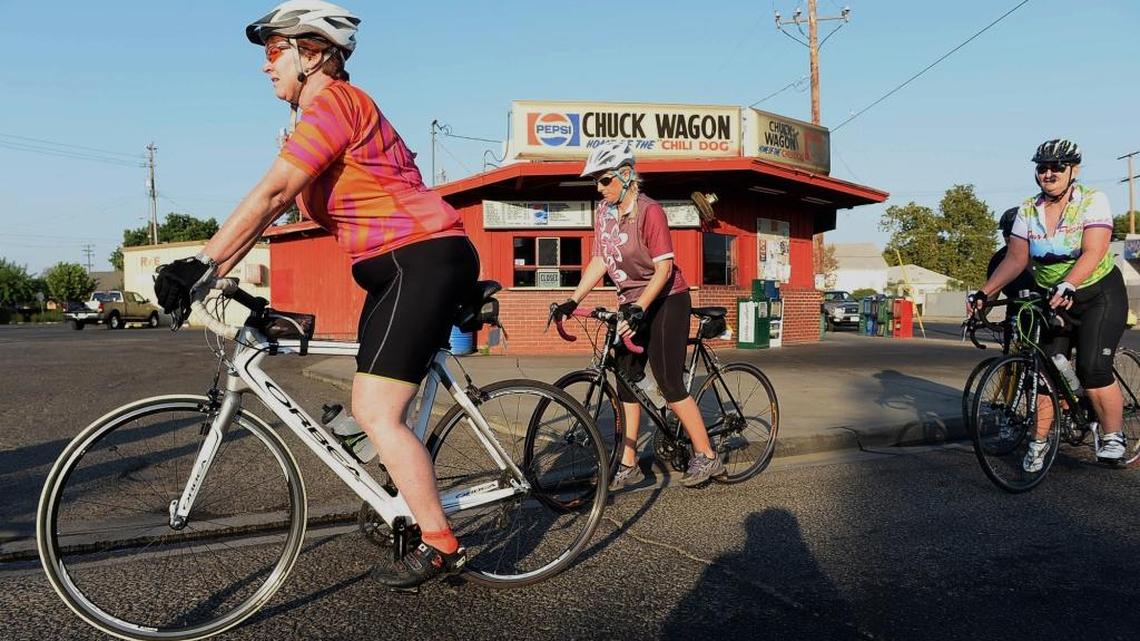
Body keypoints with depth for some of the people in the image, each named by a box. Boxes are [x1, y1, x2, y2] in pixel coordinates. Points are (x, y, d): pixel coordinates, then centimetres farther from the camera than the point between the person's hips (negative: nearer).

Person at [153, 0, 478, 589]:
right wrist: (214, 271, 9)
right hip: (396, 269, 10)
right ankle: (411, 516, 25)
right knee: (375, 410, 12)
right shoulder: (323, 113, 20)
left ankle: (440, 546, 0)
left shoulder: (331, 102, -11)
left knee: (376, 413, -11)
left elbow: (272, 194, -21)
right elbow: (277, 206, 16)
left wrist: (202, 264, -22)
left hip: (424, 259, -10)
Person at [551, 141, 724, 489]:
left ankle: (707, 457, 7)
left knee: (669, 382, -8)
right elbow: (600, 260, 5)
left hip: (666, 301, -7)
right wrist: (572, 300, -2)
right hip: (632, 304, 7)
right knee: (626, 382, 4)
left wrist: (639, 309, -30)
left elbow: (663, 268, -21)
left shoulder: (649, 211, -19)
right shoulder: (604, 211, 2)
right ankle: (628, 465, 13)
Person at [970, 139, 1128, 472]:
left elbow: (1092, 253, -25)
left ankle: (1113, 436, 3)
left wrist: (1066, 285, -42)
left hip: (1099, 296, -4)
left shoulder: (1093, 200, -12)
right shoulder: (1028, 211, -1)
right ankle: (1039, 442, 9)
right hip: (1053, 300, 4)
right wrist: (983, 292, -19)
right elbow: (1016, 259, -5)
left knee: (1093, 369, -17)